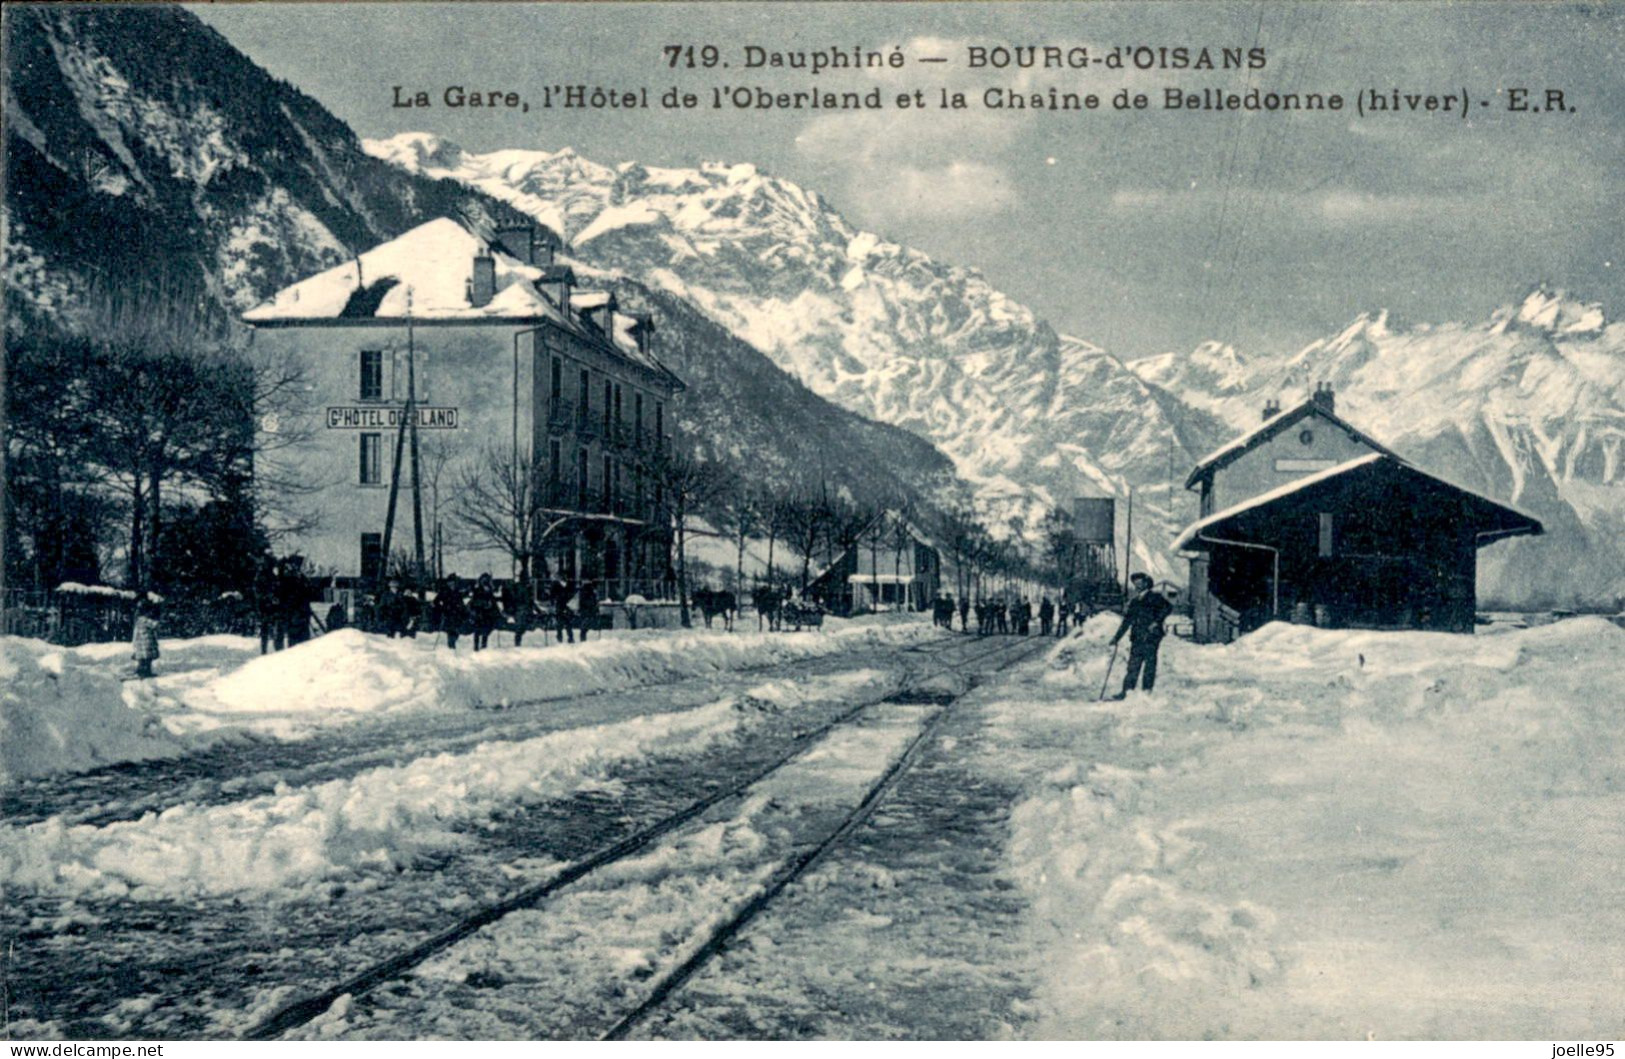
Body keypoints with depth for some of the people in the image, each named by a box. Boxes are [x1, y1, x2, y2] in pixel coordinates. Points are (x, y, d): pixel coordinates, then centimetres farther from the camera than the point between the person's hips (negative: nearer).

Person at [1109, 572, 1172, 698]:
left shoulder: (1154, 598, 3)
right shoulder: (1133, 601, 19)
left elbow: (1167, 607, -11)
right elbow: (1126, 621, 23)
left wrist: (1157, 622, -18)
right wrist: (1117, 637, 20)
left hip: (1151, 636, -5)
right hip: (1137, 638, 5)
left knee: (1149, 663, -5)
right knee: (1133, 664, 2)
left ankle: (1147, 691, -1)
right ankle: (1127, 690, 1)